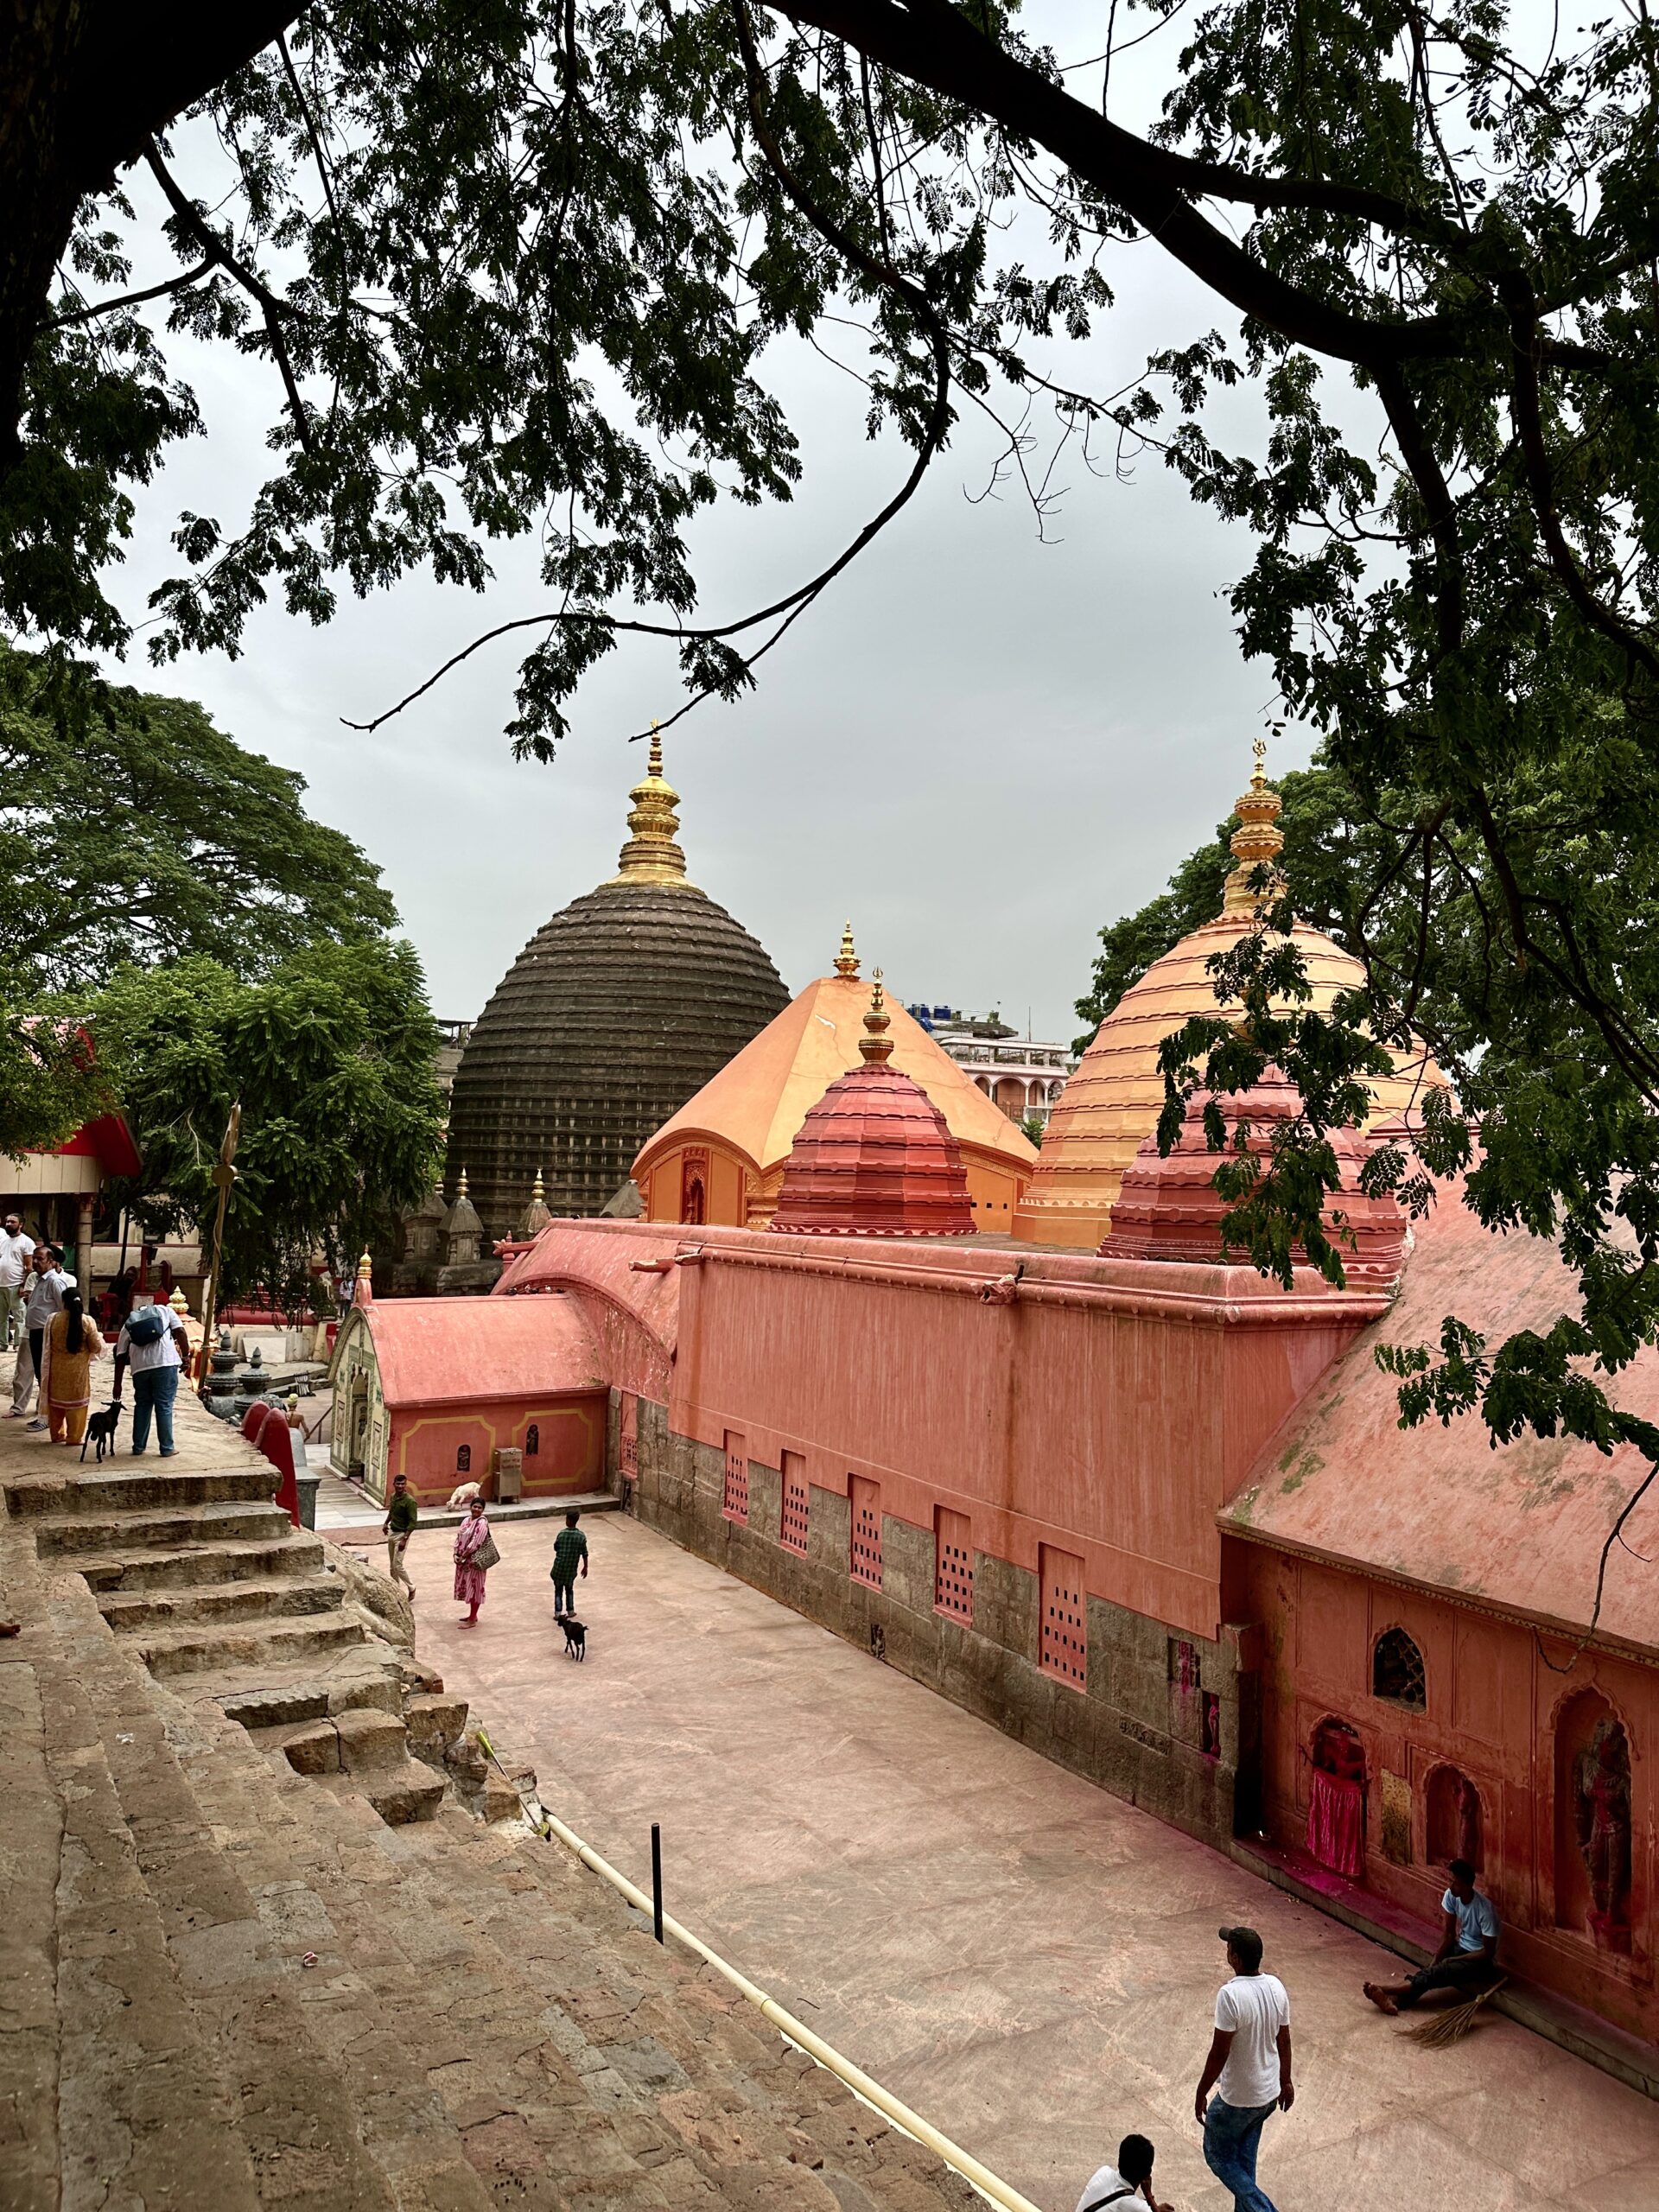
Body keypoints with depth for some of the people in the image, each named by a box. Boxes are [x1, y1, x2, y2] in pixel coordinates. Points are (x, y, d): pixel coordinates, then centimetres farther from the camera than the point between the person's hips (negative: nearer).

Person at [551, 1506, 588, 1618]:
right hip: (571, 1568, 2)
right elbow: (584, 1554, -5)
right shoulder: (581, 1536, -11)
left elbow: (555, 1548, -2)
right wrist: (585, 1567, 6)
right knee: (569, 1589, 21)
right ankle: (570, 1611, 28)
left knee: (558, 1590, 11)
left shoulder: (562, 1533, -15)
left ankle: (558, 1613, 12)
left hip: (559, 1567, -2)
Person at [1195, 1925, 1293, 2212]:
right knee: (1244, 2160, 24)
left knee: (1218, 2156, 16)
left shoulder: (1230, 1994, -30)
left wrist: (1201, 2093, -12)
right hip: (1269, 2093, 7)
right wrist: (1286, 2081, 20)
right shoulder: (1276, 1986, -8)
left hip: (1237, 2097, -7)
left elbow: (1219, 2052, -25)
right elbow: (1284, 2041, 5)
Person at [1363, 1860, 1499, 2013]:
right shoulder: (1451, 1896, -10)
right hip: (1461, 1947, 6)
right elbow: (1448, 1933, -3)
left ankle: (1389, 1989, -29)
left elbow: (1488, 1952, -21)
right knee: (1431, 1970, -19)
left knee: (1439, 1972, -27)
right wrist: (1435, 1959, -16)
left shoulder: (1485, 1910, -29)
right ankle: (1395, 2000, -36)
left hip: (1481, 1961, -6)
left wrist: (1453, 1960, -19)